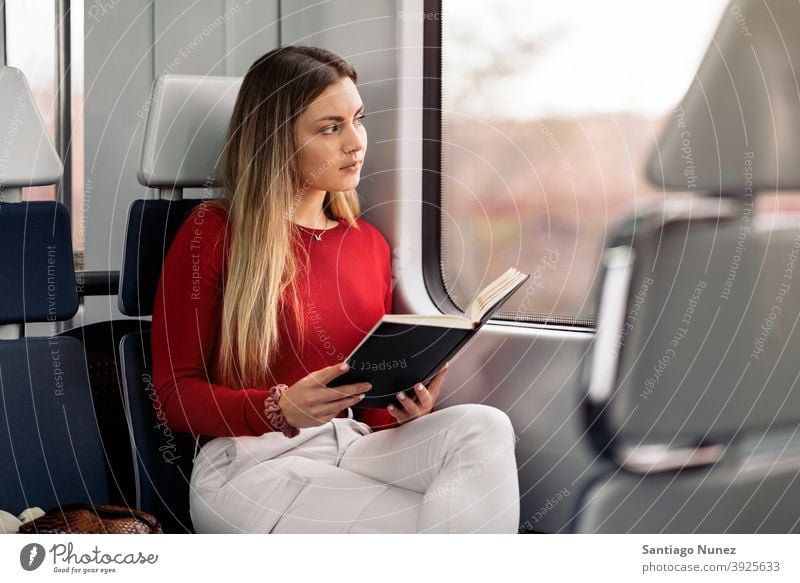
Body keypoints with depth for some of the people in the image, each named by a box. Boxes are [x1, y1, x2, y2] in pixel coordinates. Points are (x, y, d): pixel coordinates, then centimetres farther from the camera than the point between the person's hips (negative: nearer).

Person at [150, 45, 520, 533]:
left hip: (356, 449, 6)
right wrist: (282, 410, -22)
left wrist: (406, 406, -6)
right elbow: (174, 394, -3)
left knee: (484, 428, -24)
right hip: (252, 462, -6)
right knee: (433, 523, -29)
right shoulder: (214, 232, -1)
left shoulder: (370, 244, 16)